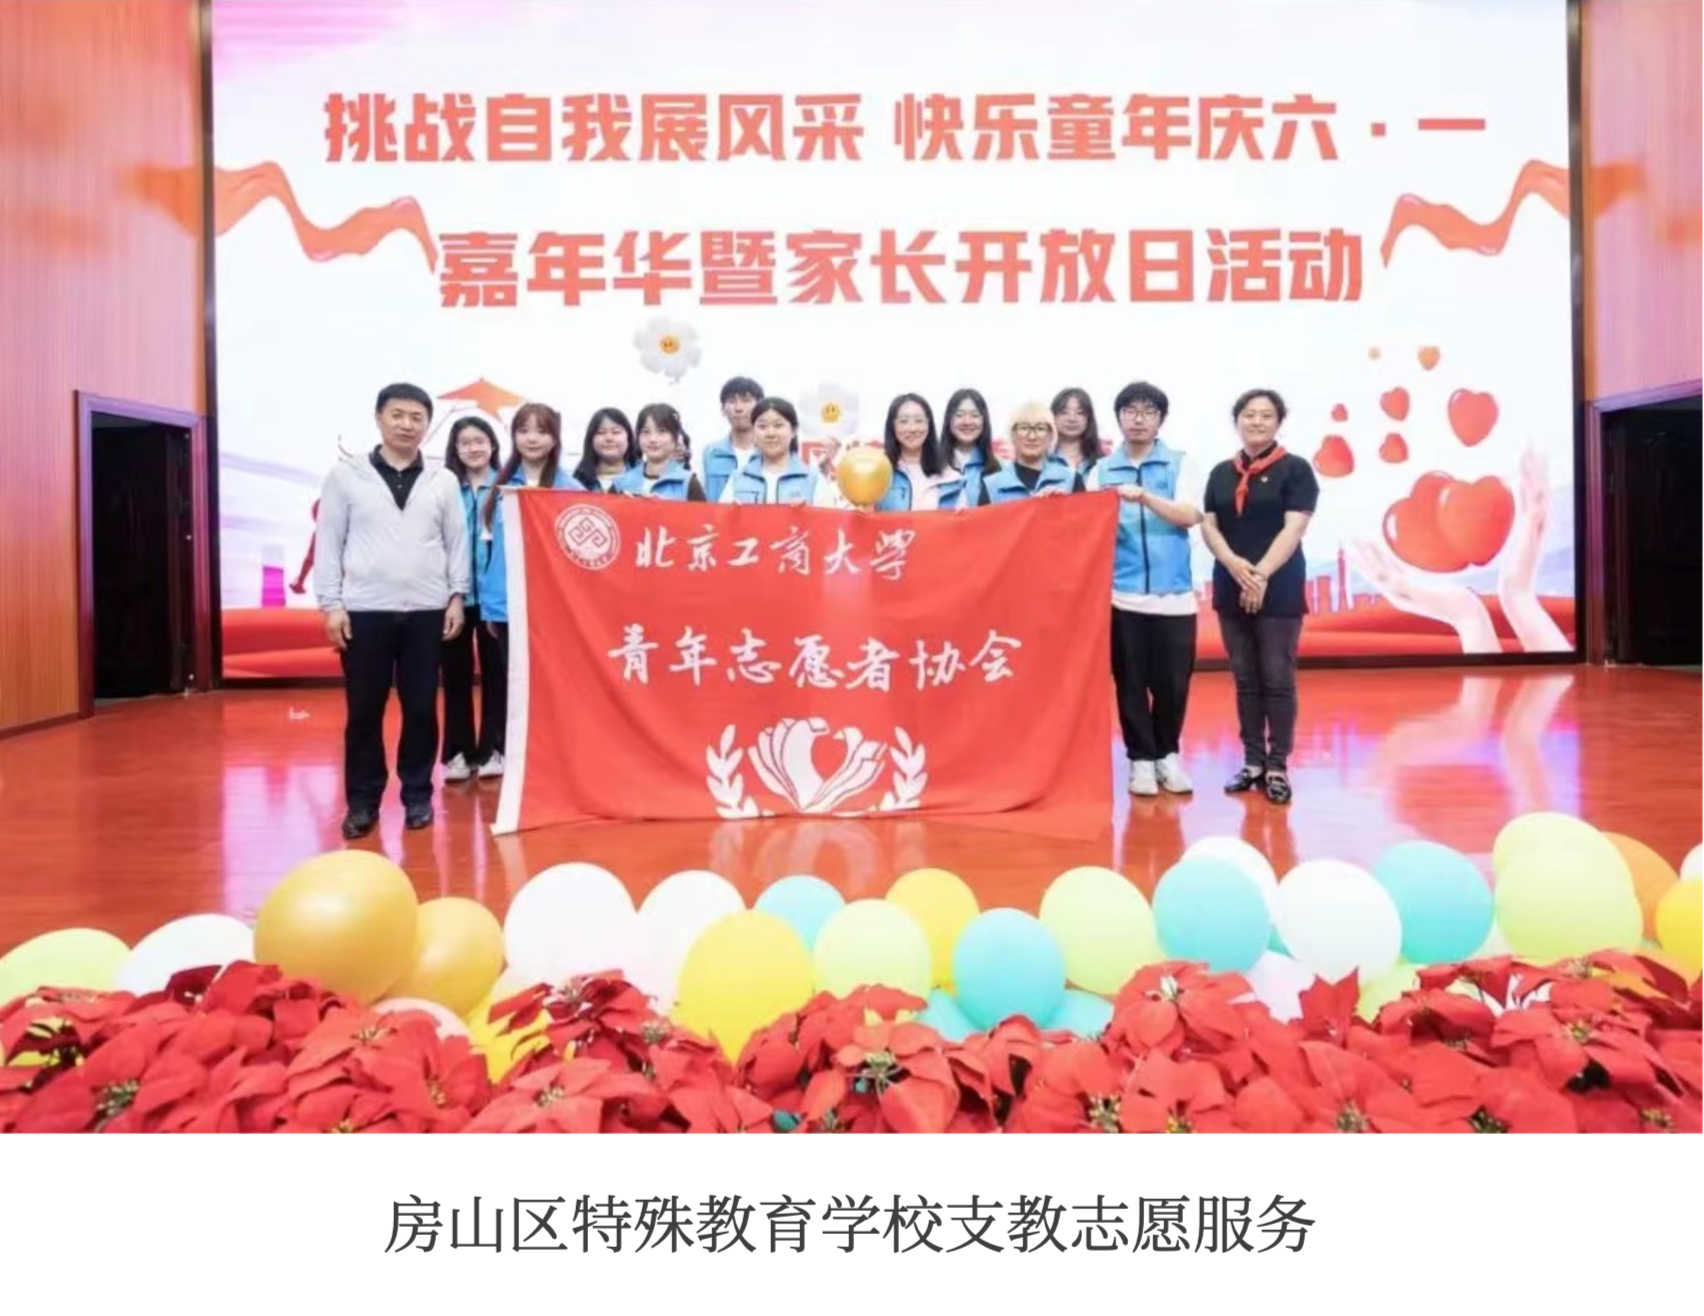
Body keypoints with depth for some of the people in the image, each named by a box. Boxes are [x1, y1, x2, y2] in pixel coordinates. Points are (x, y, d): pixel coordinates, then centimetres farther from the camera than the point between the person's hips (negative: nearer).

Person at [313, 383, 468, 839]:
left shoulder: (443, 482, 8)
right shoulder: (345, 476, 4)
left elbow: (457, 542, 9)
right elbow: (328, 542, 3)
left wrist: (456, 596, 2)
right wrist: (331, 603, -3)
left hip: (426, 611, 1)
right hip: (364, 610, -1)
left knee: (421, 708, 5)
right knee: (363, 710, 3)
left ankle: (417, 795, 18)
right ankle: (362, 800, 15)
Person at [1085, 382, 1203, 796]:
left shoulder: (1181, 464, 6)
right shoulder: (1100, 471, 10)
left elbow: (1190, 516, -9)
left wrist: (1145, 497, -23)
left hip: (1174, 594, 0)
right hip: (1122, 594, 0)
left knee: (1173, 682, 5)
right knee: (1130, 683, 3)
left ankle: (1167, 753, 24)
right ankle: (1141, 758, 17)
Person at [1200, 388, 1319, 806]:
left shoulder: (1295, 469, -1)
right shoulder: (1221, 473, 13)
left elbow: (1294, 527, -10)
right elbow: (1208, 525, 5)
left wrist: (1262, 574, -19)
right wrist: (1235, 564, -13)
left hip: (1279, 589, -4)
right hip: (1230, 588, 4)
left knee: (1277, 678, -2)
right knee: (1245, 678, 8)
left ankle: (1277, 766, 5)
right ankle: (1252, 762, 15)